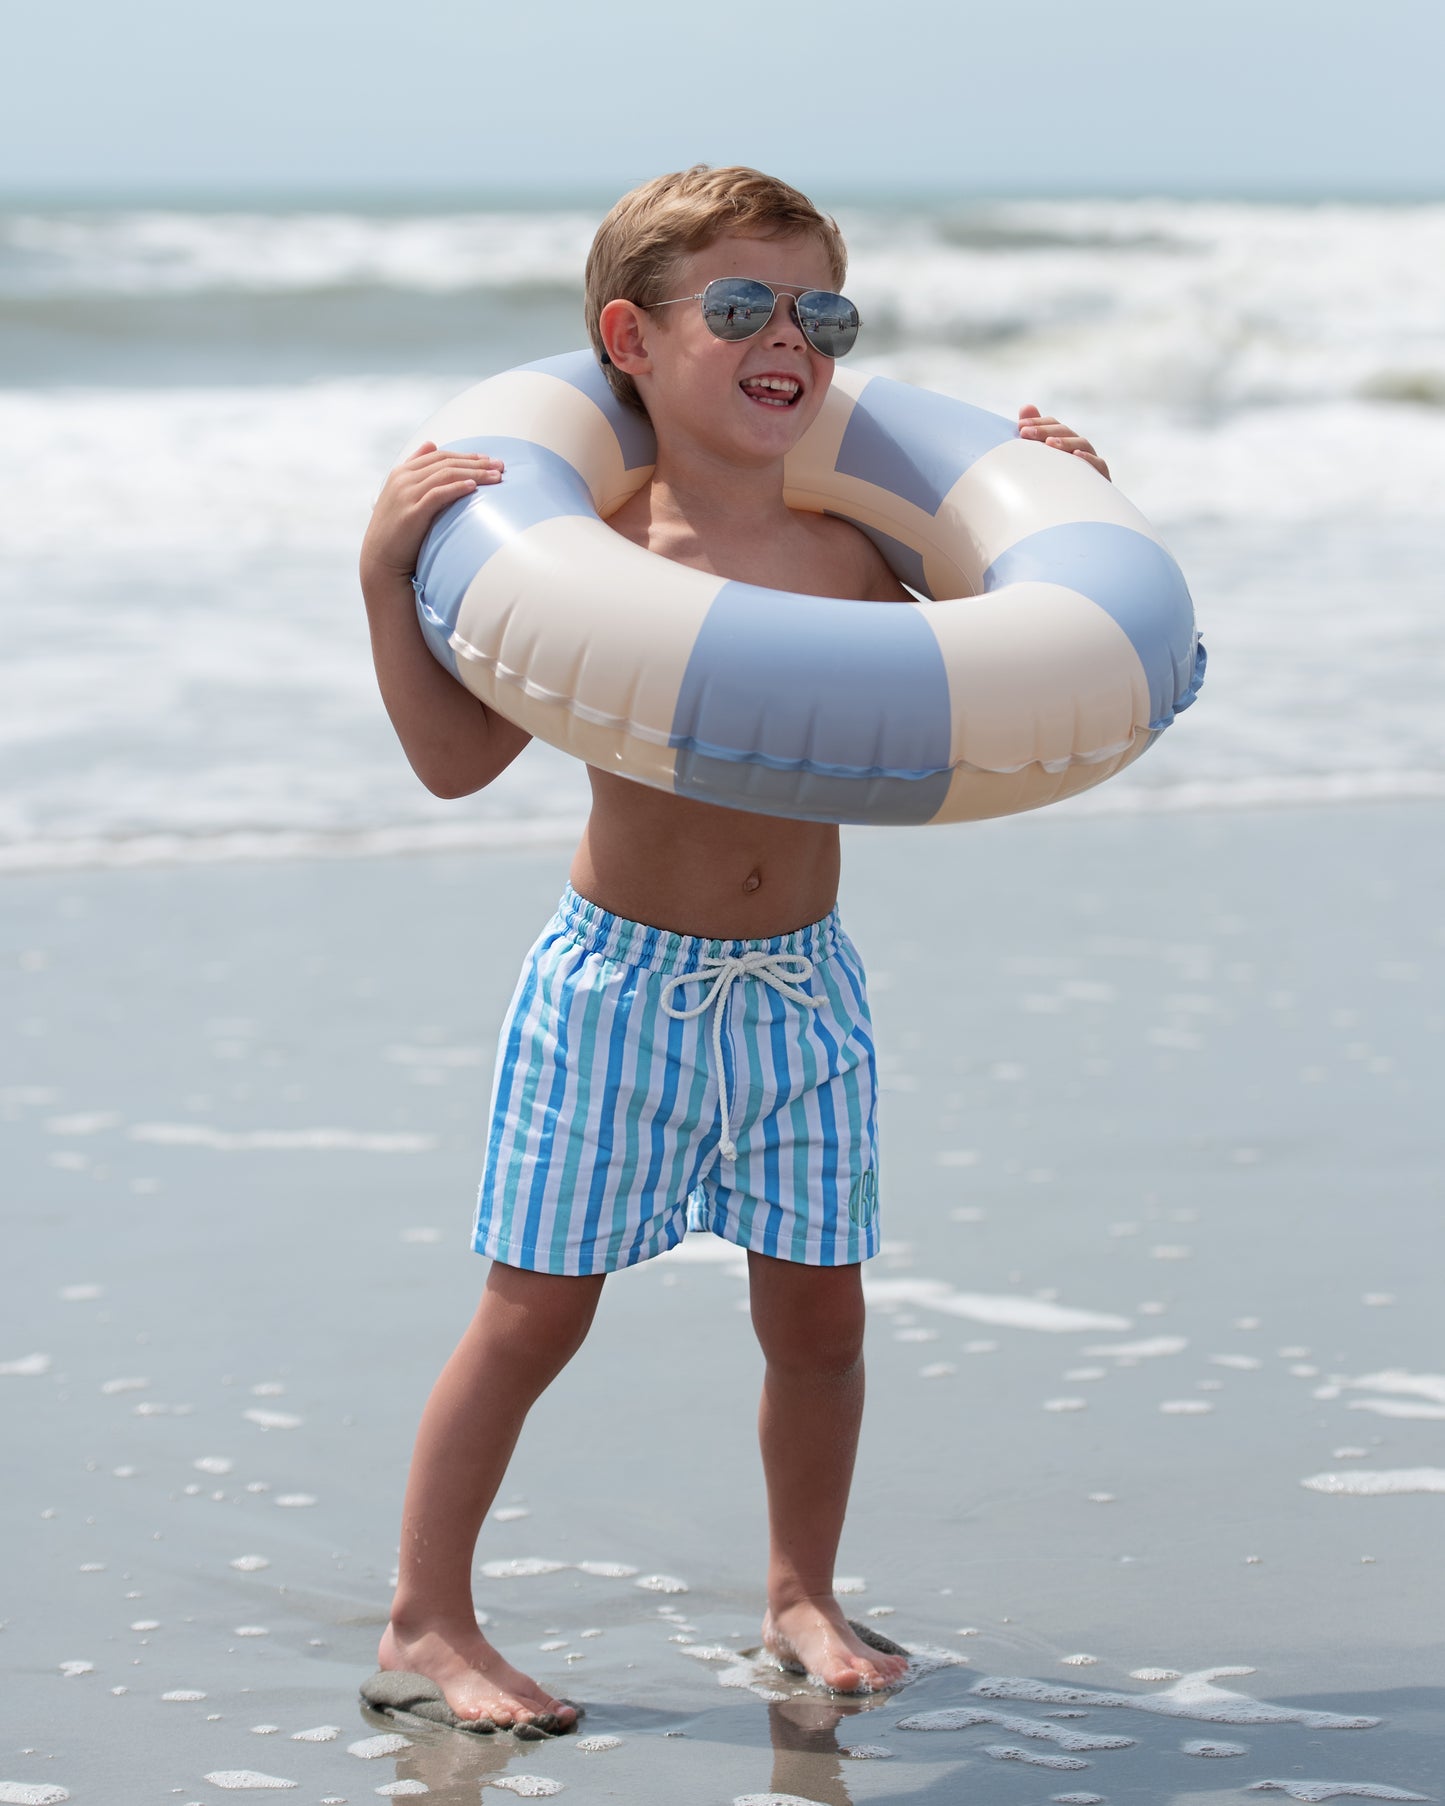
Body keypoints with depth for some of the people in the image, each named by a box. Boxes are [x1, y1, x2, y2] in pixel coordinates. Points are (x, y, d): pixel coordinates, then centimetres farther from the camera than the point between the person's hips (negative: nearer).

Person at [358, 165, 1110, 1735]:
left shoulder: (847, 554, 0)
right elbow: (459, 757, -10)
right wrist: (388, 575, -18)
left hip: (800, 989, 4)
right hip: (620, 977, -4)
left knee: (818, 1310, 8)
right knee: (537, 1309, 2)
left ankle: (801, 1596, 28)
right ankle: (427, 1618, 13)